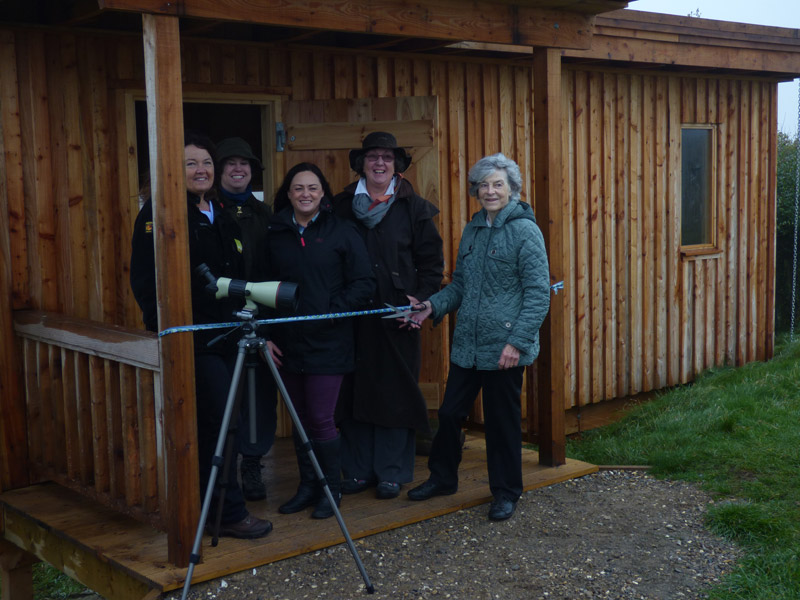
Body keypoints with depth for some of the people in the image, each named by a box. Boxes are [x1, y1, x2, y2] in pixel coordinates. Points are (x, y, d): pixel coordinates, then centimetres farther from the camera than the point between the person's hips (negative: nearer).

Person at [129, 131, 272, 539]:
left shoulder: (222, 215, 16)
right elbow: (145, 282, -12)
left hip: (226, 335, 7)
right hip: (192, 337, -7)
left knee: (215, 425, 11)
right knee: (220, 421, -8)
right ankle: (230, 513, 1)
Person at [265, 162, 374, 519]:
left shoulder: (342, 232, 0)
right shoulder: (276, 235, 9)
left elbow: (363, 285, -3)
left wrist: (331, 311, -14)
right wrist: (266, 336, 3)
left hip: (328, 343, -4)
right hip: (287, 344, 4)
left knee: (320, 419, -5)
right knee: (300, 419, 10)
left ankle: (331, 489, 12)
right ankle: (307, 486, 24)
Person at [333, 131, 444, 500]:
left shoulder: (414, 209, 5)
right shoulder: (341, 206, 8)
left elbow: (432, 261, 6)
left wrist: (421, 299, -6)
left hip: (397, 317, -1)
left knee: (395, 394, 2)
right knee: (355, 393, 6)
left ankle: (392, 473, 14)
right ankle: (358, 470, 18)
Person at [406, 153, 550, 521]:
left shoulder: (524, 231, -9)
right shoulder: (472, 231, 11)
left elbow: (539, 293, -12)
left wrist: (518, 342, -18)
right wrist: (435, 305, 2)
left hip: (504, 348, -6)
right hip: (466, 345, 6)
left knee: (502, 420, 6)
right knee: (450, 412, 13)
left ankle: (506, 492, 24)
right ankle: (442, 477, 34)